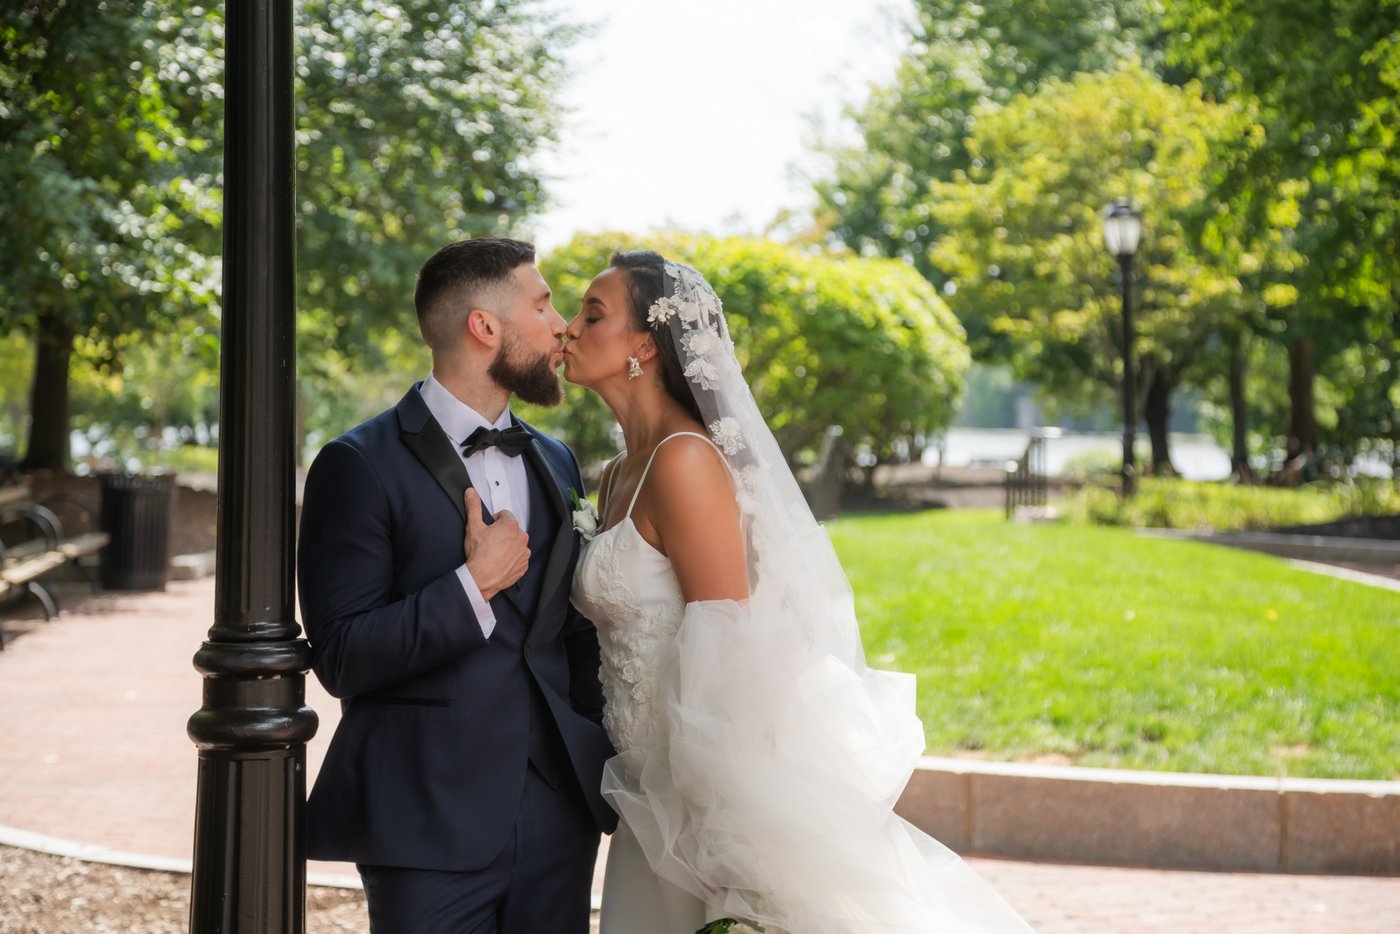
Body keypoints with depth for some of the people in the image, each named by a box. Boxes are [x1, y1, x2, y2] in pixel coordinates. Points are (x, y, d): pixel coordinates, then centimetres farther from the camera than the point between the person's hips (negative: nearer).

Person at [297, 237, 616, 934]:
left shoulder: (555, 463, 13)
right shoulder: (360, 465, -8)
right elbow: (340, 659, -13)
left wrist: (605, 765, 11)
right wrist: (472, 585, -16)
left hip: (560, 817, 6)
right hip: (430, 822, -5)